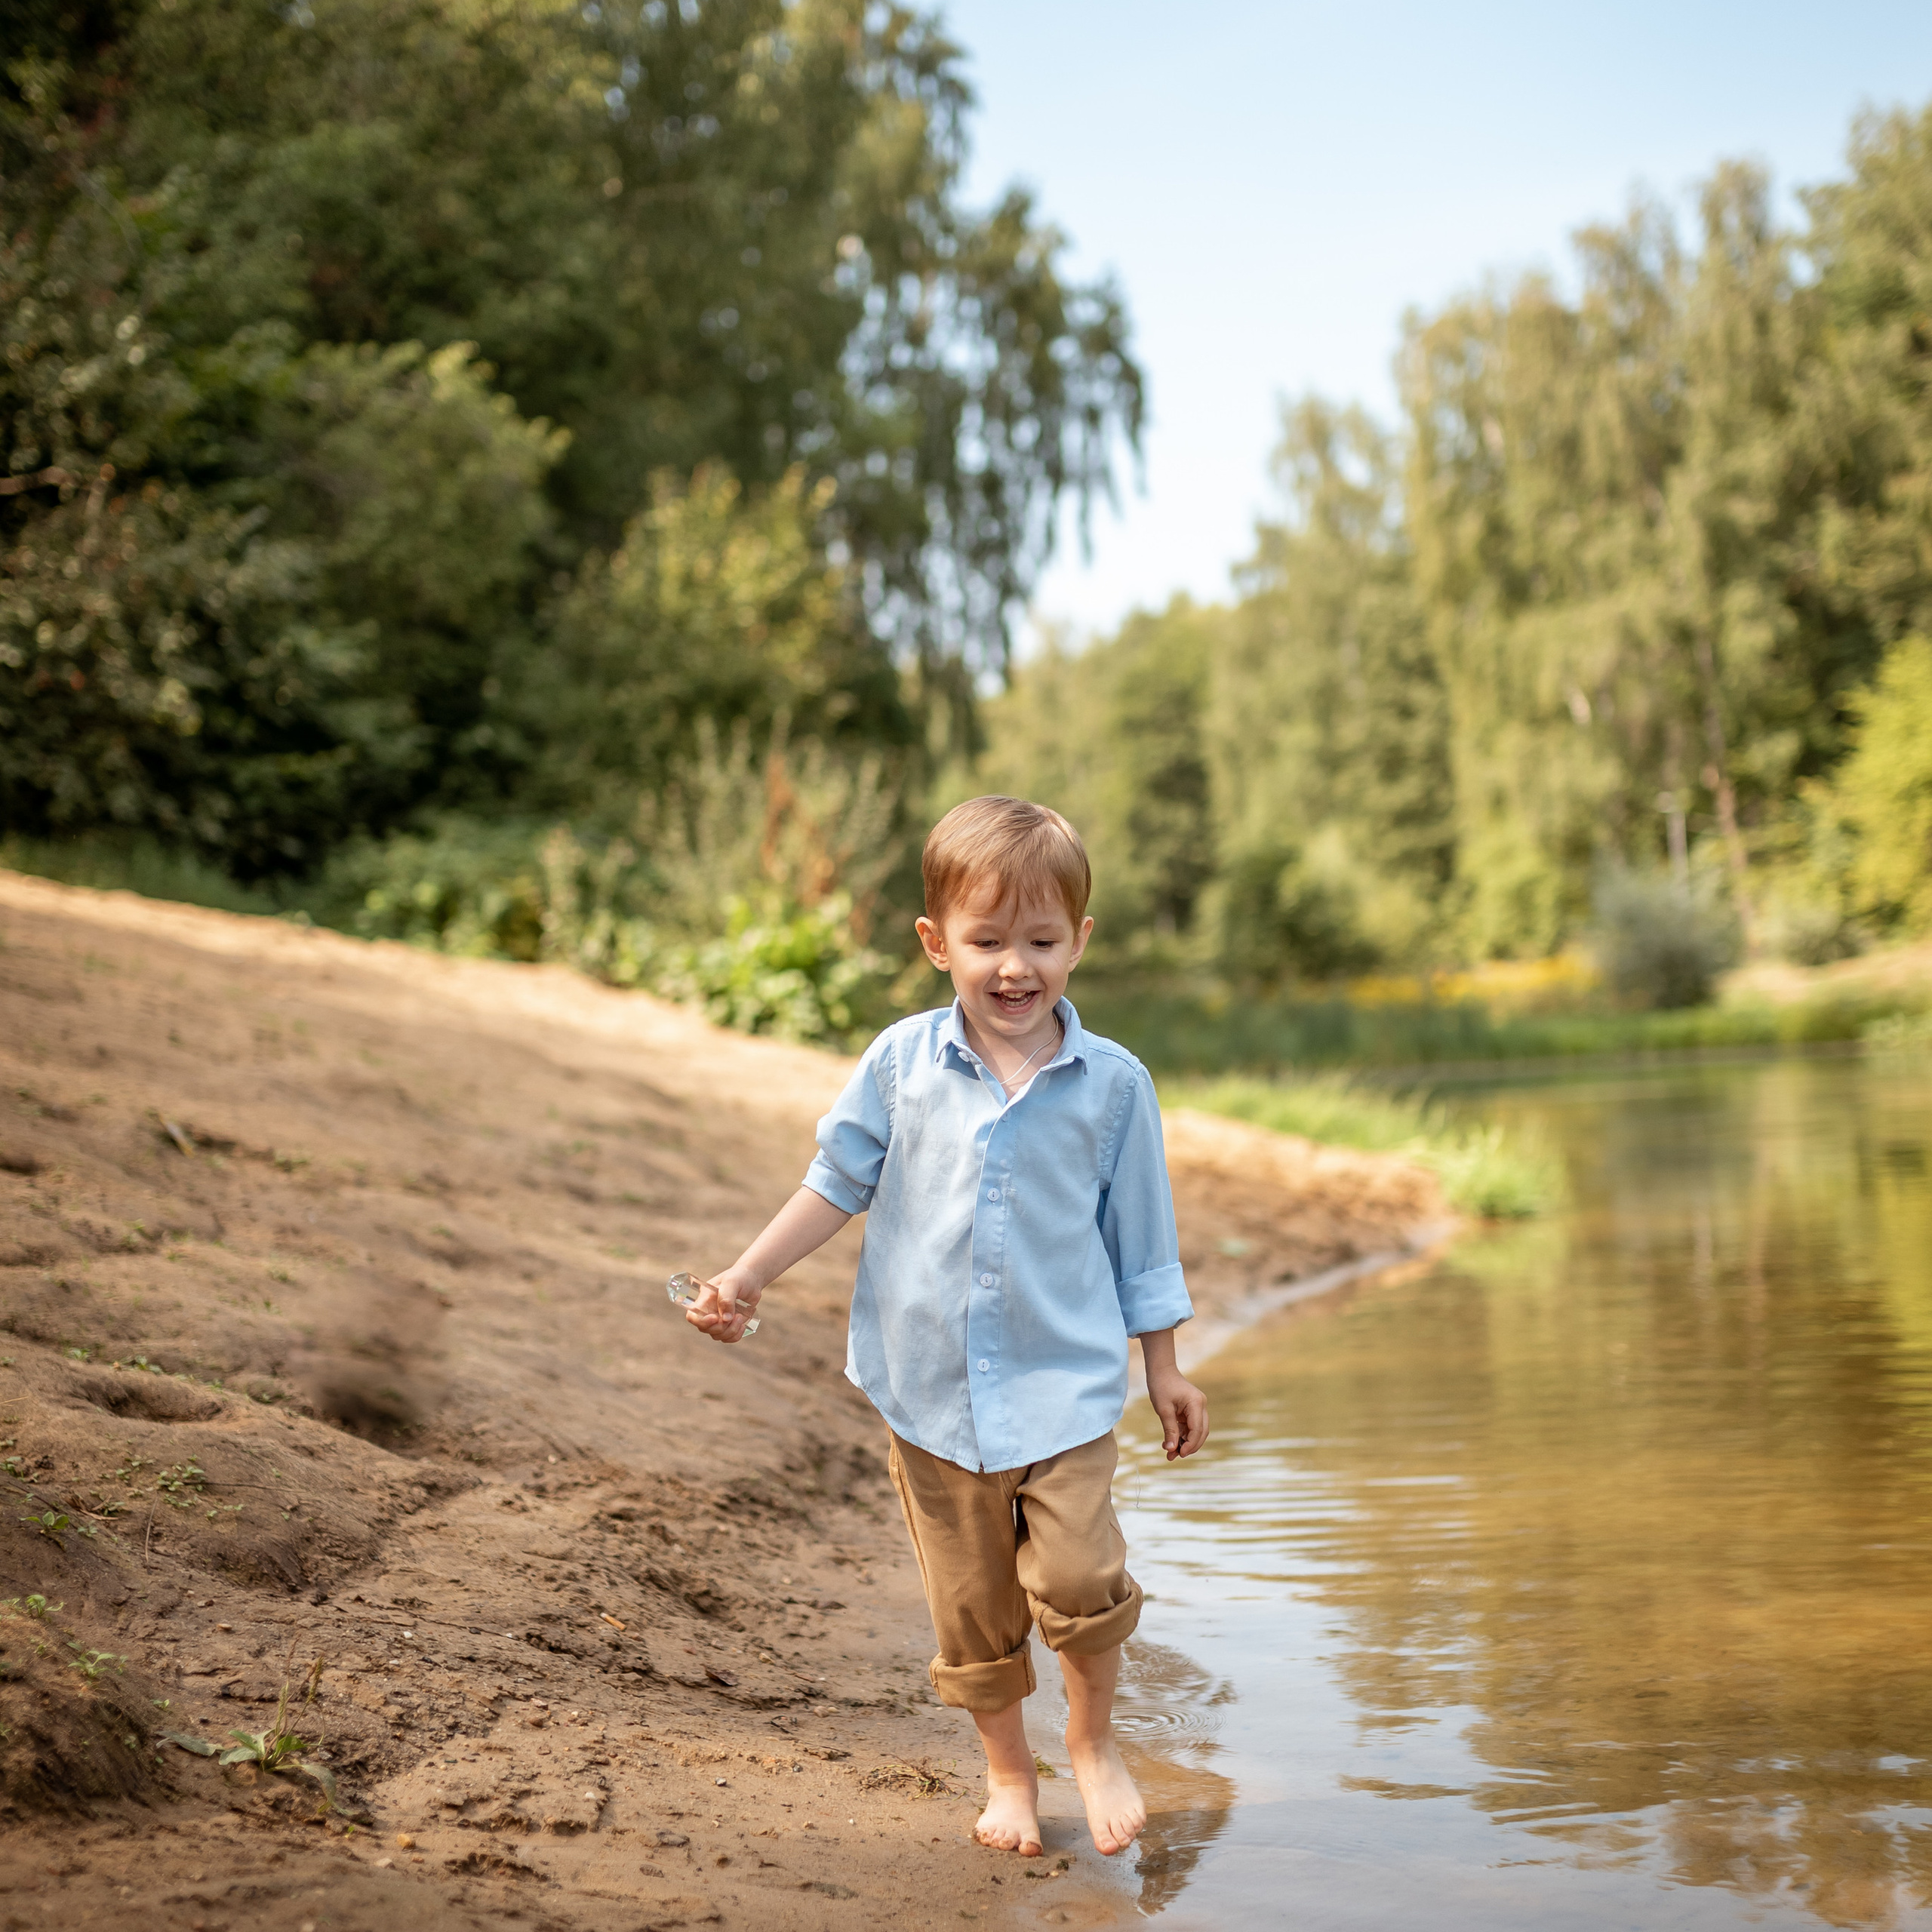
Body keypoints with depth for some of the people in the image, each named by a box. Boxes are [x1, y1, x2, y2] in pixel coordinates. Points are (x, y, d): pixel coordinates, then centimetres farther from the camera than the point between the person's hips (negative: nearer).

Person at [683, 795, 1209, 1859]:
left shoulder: (1111, 1083, -3)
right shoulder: (902, 1062, -4)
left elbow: (1140, 1236, 5)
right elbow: (838, 1181, 8)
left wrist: (1164, 1369, 10)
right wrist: (746, 1277, 2)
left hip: (1064, 1382, -1)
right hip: (931, 1384, 1)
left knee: (1079, 1578, -14)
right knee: (971, 1603, 10)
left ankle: (1094, 1738, 15)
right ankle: (1007, 1769, 32)